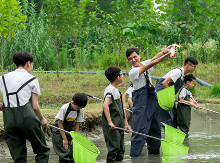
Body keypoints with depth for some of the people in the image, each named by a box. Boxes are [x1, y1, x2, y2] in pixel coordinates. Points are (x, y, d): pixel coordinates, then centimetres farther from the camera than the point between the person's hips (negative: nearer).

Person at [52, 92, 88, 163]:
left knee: (72, 153, -2)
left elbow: (77, 124, -3)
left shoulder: (80, 110, -13)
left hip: (69, 130, 5)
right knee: (64, 153, -14)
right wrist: (64, 139, -19)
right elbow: (60, 123, -21)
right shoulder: (64, 108, -27)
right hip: (59, 131, -5)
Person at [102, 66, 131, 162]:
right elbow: (105, 105, -26)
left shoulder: (117, 90, 18)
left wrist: (126, 124, 23)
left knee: (120, 149, 12)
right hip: (112, 126, -10)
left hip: (119, 125, 10)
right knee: (114, 147, -10)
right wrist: (110, 122, -31)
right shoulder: (110, 89, -12)